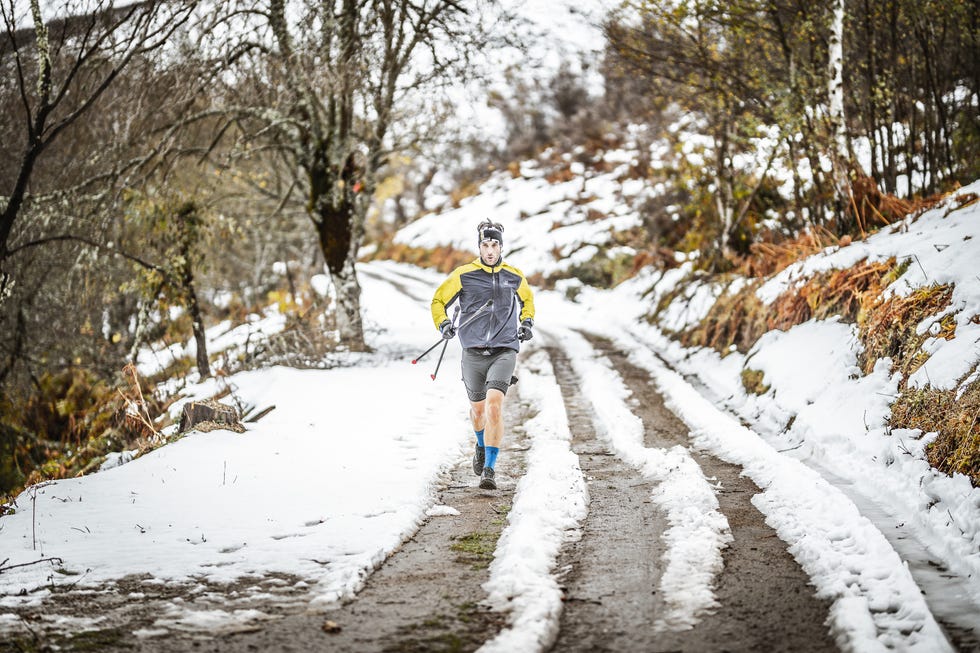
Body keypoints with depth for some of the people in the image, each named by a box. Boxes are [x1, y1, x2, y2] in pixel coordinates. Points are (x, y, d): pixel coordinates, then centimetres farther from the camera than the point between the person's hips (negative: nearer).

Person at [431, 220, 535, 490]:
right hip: (473, 352, 1)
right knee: (477, 407, 15)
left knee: (494, 404, -20)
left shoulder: (514, 276, 6)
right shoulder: (463, 275, 0)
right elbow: (439, 300, 11)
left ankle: (489, 469, -18)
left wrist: (527, 322, 12)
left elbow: (527, 299, 28)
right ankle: (481, 446, 49)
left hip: (504, 350, -1)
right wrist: (443, 323, -6)